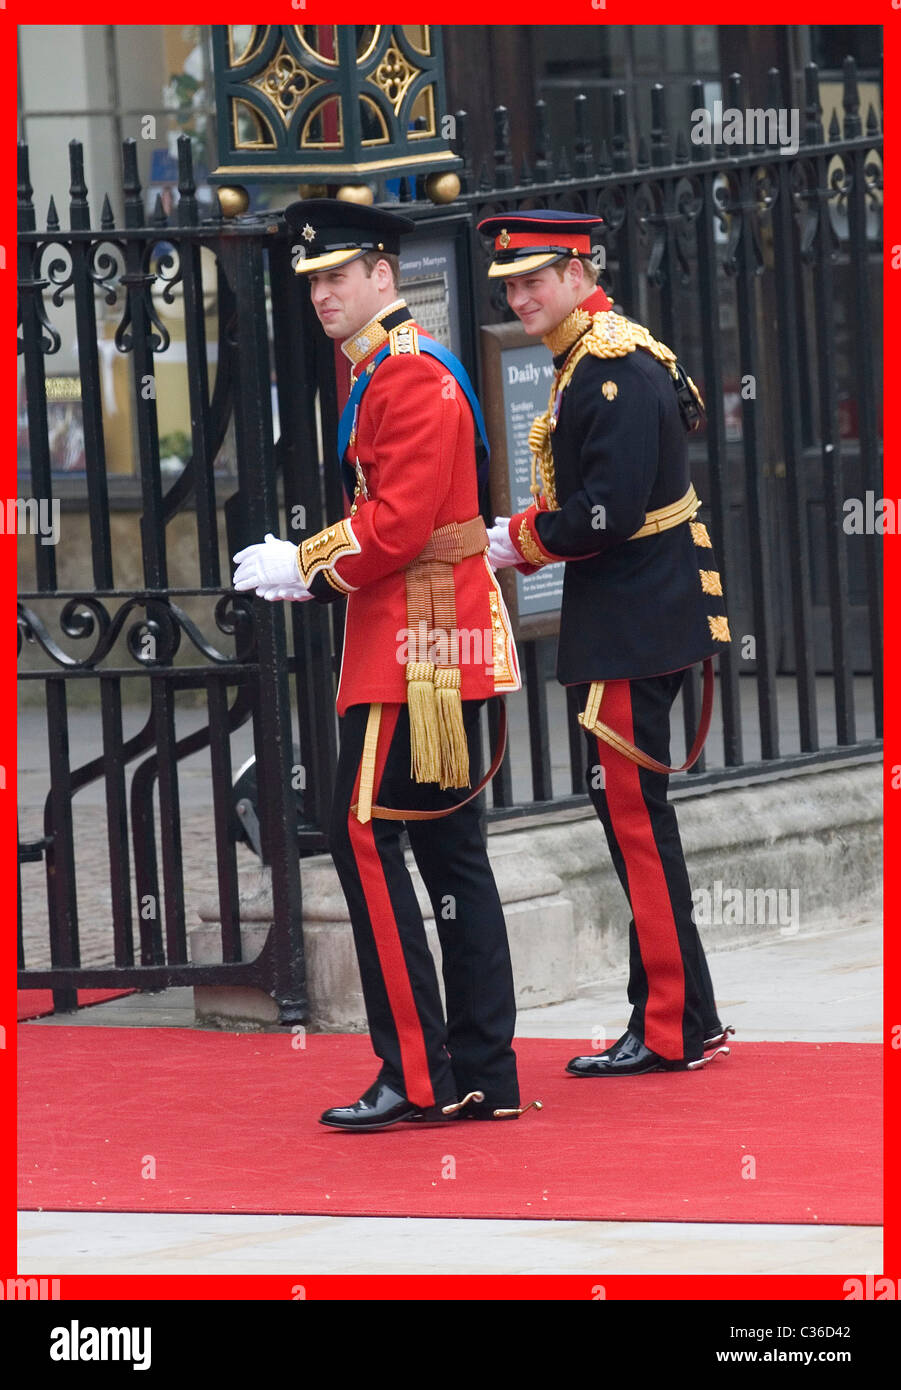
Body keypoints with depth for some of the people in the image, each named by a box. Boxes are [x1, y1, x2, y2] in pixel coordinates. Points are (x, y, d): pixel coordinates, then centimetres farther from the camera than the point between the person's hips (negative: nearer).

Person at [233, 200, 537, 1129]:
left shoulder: (408, 376, -15)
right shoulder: (389, 371, 18)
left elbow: (399, 525, -22)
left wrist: (302, 566, -11)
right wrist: (310, 570, 10)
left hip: (417, 645, -11)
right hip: (439, 641, 11)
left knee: (365, 835, -10)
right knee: (449, 849, 10)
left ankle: (417, 1074, -11)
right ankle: (483, 1078, 12)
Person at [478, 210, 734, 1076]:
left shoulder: (616, 369, -17)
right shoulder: (588, 362, 15)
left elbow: (611, 510, -23)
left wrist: (520, 541, -10)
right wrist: (522, 539, 5)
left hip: (632, 627, -10)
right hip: (624, 621, 10)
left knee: (634, 815, -7)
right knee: (627, 810, 12)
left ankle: (675, 1028, -3)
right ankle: (676, 1021, 17)